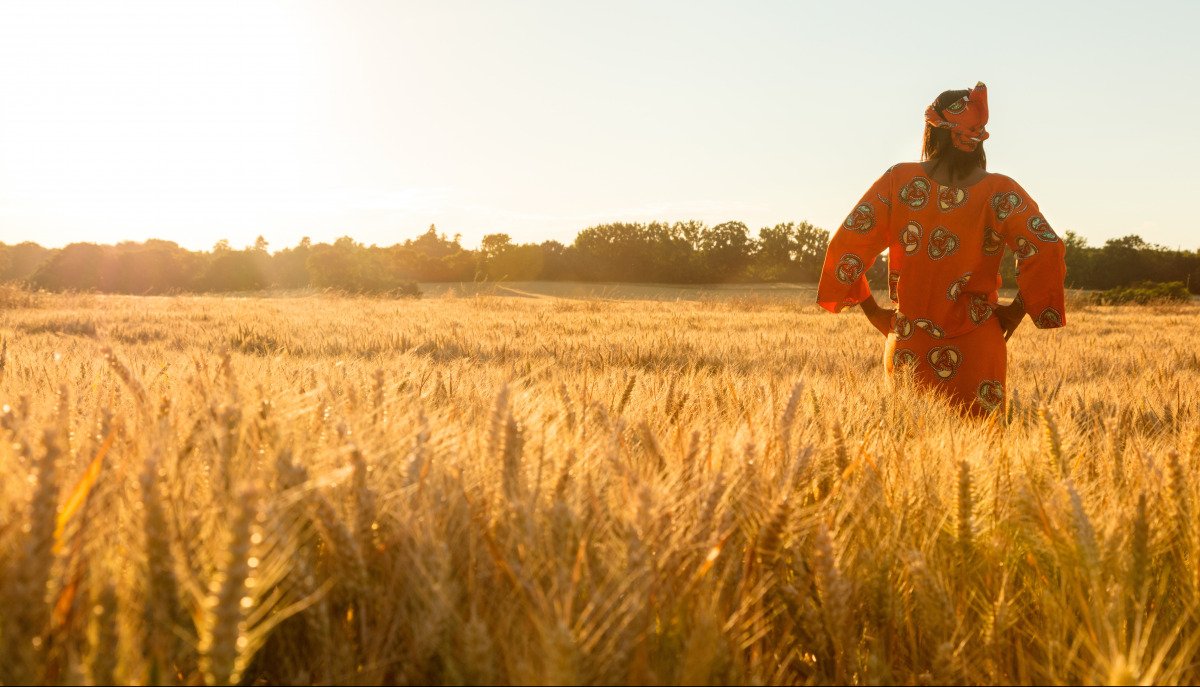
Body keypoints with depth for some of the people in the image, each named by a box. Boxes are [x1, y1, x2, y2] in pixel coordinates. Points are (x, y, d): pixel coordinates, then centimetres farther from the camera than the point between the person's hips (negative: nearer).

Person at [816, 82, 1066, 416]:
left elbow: (846, 244, -5)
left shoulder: (898, 180, -3)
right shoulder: (1000, 191, -5)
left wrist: (872, 310, 6)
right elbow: (1045, 250, -15)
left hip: (908, 348, 1)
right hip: (976, 349, -1)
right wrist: (1017, 309, -1)